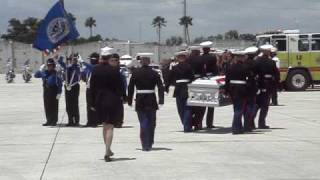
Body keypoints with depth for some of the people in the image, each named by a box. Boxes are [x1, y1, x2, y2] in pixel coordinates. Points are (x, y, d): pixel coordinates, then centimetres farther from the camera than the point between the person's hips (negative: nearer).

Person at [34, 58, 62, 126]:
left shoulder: (55, 73, -7)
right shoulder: (45, 72, 8)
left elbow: (60, 83, -9)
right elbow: (36, 75, 10)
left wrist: (59, 93, -13)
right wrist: (40, 70, -6)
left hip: (53, 91, -6)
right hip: (46, 90, 6)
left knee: (54, 106, -1)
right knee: (47, 107, 8)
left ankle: (54, 121, 7)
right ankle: (49, 121, 17)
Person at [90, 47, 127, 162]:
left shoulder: (95, 70, -2)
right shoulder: (114, 70, -13)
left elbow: (92, 87, 2)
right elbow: (120, 85, -7)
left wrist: (93, 103, 8)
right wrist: (123, 96, 10)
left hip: (99, 100, 4)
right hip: (112, 100, -4)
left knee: (105, 125, 19)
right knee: (110, 126, -1)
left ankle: (108, 150, 27)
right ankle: (107, 152, -11)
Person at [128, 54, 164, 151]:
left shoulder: (135, 73, -2)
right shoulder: (154, 73, -2)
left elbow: (130, 87, -1)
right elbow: (161, 87, -7)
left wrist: (129, 100, 5)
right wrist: (161, 100, -6)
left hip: (140, 100, 0)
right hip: (151, 101, 0)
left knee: (143, 123, 3)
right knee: (151, 123, 14)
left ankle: (145, 145, -6)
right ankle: (149, 144, 22)